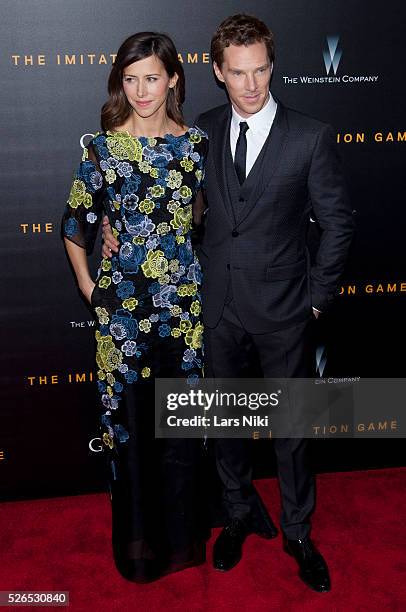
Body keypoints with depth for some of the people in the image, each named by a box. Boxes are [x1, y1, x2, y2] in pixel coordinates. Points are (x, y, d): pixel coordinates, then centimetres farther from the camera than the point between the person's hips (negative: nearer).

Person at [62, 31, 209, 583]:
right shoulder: (103, 148, -4)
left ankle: (182, 531, 34)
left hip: (186, 299, 2)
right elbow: (76, 223, 4)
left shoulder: (196, 143, 3)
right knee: (131, 415, 8)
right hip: (124, 303, -2)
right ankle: (139, 540, 29)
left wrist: (207, 278, 10)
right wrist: (87, 286, 1)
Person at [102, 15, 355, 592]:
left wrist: (318, 299, -5)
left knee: (291, 426, 11)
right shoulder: (204, 130, 2)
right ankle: (240, 513, 41)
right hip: (218, 306, 3)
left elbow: (338, 222, -3)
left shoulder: (311, 136, -8)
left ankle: (297, 531, 33)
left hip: (282, 308, -3)